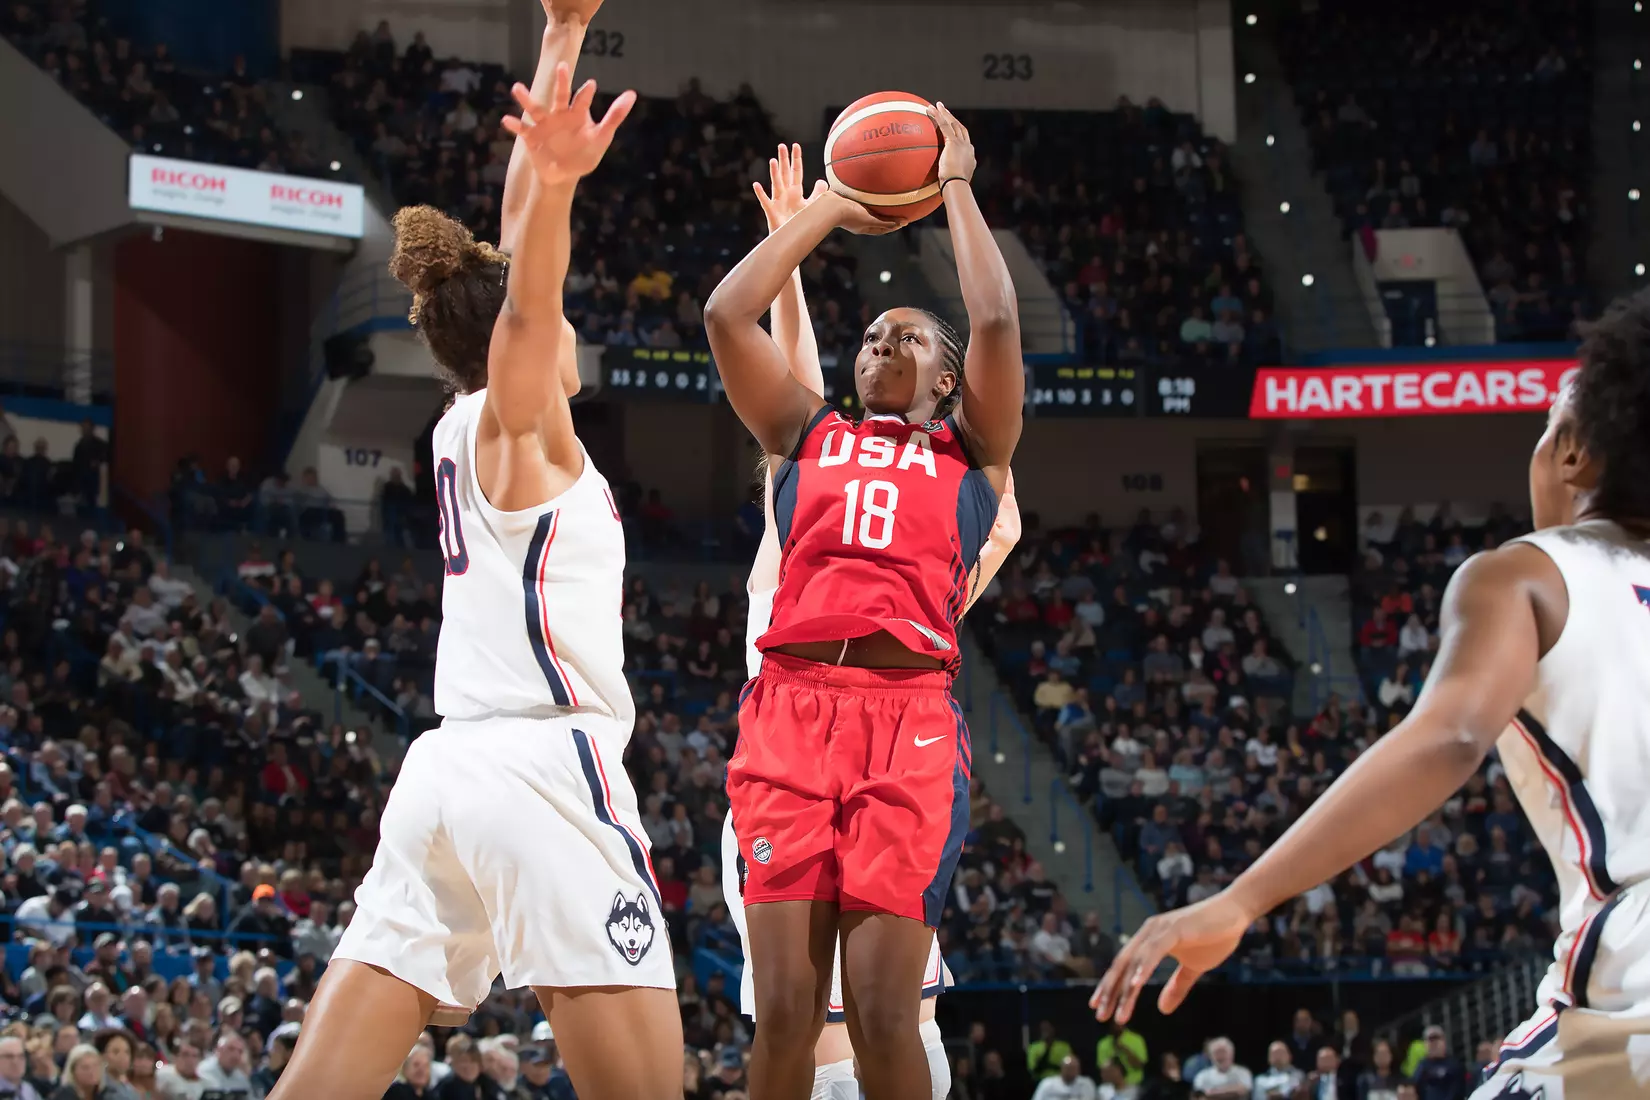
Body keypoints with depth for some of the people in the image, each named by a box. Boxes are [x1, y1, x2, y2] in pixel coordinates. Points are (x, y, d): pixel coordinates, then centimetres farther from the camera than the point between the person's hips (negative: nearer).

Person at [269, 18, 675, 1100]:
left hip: (446, 769, 8)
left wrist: (565, 37, 35)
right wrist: (555, 182, -40)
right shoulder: (516, 421, 1)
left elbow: (512, 270, 29)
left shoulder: (468, 426, 21)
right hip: (543, 763, -8)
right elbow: (526, 301, -21)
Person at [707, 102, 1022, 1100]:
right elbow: (728, 314, 15)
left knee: (883, 1011, -11)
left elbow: (995, 321, 5)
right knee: (786, 1008, -7)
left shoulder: (971, 451, 20)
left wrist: (955, 187, 16)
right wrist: (829, 210, 23)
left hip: (910, 716, -2)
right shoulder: (807, 435, 25)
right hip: (791, 706, 2)